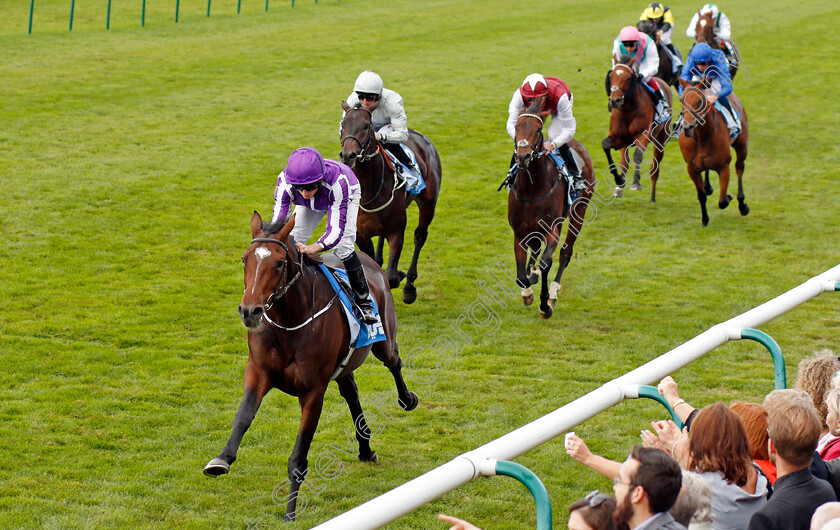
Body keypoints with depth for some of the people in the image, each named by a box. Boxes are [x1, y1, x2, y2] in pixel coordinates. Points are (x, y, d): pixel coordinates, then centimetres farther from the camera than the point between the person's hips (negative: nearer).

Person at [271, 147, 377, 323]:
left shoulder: (337, 181, -48)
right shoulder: (285, 182, -40)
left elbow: (336, 228, -48)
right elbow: (277, 220, -40)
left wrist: (313, 248, -66)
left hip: (347, 195, -3)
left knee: (343, 246, -21)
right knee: (293, 240, -8)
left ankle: (364, 303, -6)